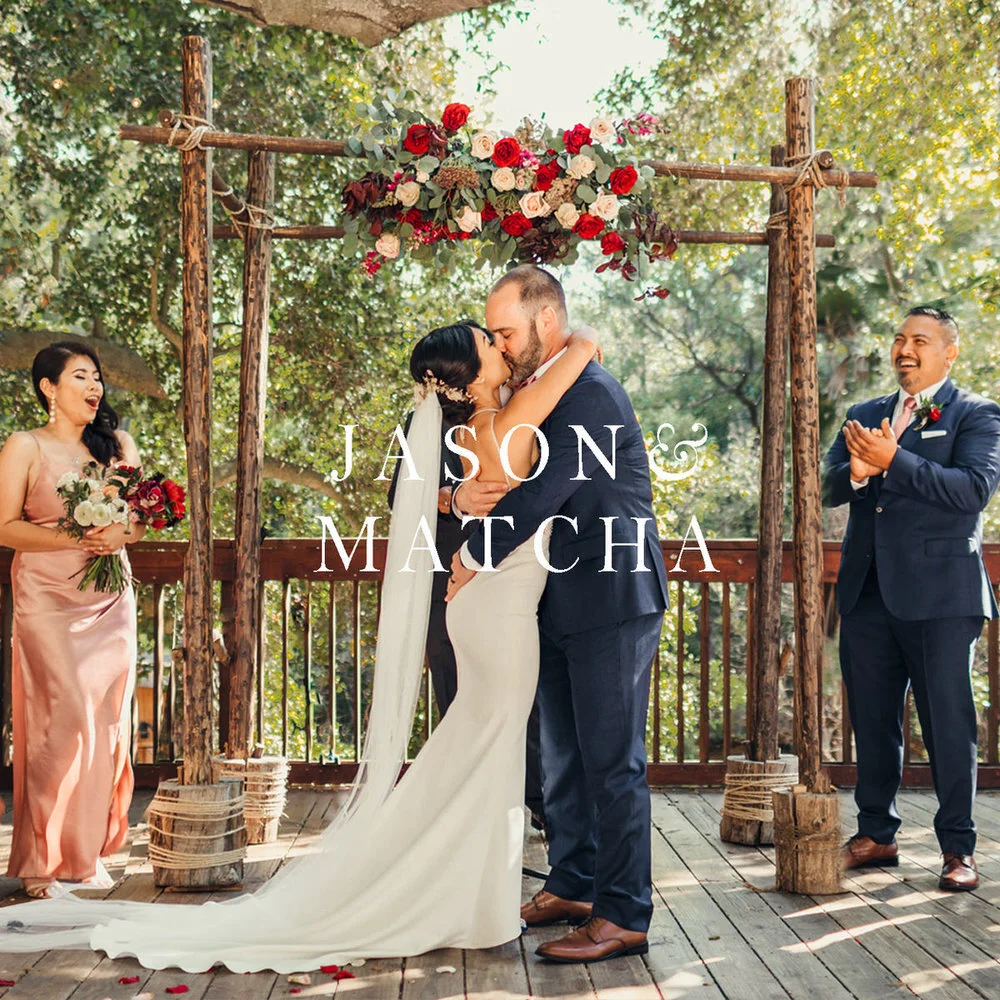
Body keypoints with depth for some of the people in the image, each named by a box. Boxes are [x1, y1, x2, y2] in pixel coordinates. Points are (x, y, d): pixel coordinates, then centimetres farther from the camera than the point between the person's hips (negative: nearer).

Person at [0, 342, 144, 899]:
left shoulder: (118, 445, 13)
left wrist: (122, 533, -9)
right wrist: (72, 541, -16)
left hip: (110, 601, 4)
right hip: (48, 600, -4)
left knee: (108, 722, 1)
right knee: (65, 719, -12)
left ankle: (88, 853, 13)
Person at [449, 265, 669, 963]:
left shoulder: (591, 393, -15)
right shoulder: (533, 396, 14)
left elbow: (544, 492, -22)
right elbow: (507, 483, 14)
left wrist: (474, 559, -13)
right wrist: (462, 497, -10)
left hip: (613, 601, -10)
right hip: (564, 605, 10)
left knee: (613, 760, -5)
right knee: (563, 756, 16)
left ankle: (623, 917, 3)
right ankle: (573, 887, 29)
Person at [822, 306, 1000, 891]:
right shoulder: (864, 416, 17)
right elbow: (830, 487, 7)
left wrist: (892, 461, -21)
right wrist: (858, 471, -17)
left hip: (940, 593, -5)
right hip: (868, 591, 5)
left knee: (948, 721, -1)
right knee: (872, 719, 12)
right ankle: (877, 835, 24)